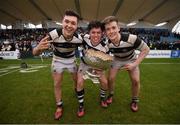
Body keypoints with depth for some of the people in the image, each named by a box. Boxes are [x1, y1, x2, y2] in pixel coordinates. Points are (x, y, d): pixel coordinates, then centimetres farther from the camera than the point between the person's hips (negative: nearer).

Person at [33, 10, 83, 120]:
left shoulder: (79, 38, -27)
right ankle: (59, 106, 27)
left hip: (71, 59, 2)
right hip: (58, 60, -1)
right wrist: (39, 48, -49)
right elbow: (35, 53, -28)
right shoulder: (53, 35, -34)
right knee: (57, 84, 3)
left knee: (76, 79, 16)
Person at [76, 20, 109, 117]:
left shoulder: (104, 47, -32)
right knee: (80, 82, -14)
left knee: (104, 82, -7)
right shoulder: (85, 38, -27)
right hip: (85, 63, 1)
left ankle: (103, 98, 27)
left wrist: (101, 69, -36)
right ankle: (81, 105, 9)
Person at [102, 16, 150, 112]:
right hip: (117, 60, 2)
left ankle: (134, 101, 18)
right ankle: (110, 95, 25)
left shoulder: (131, 38, -38)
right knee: (110, 79, -6)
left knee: (136, 81, -10)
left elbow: (146, 50, -22)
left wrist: (135, 64, -27)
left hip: (131, 60, -1)